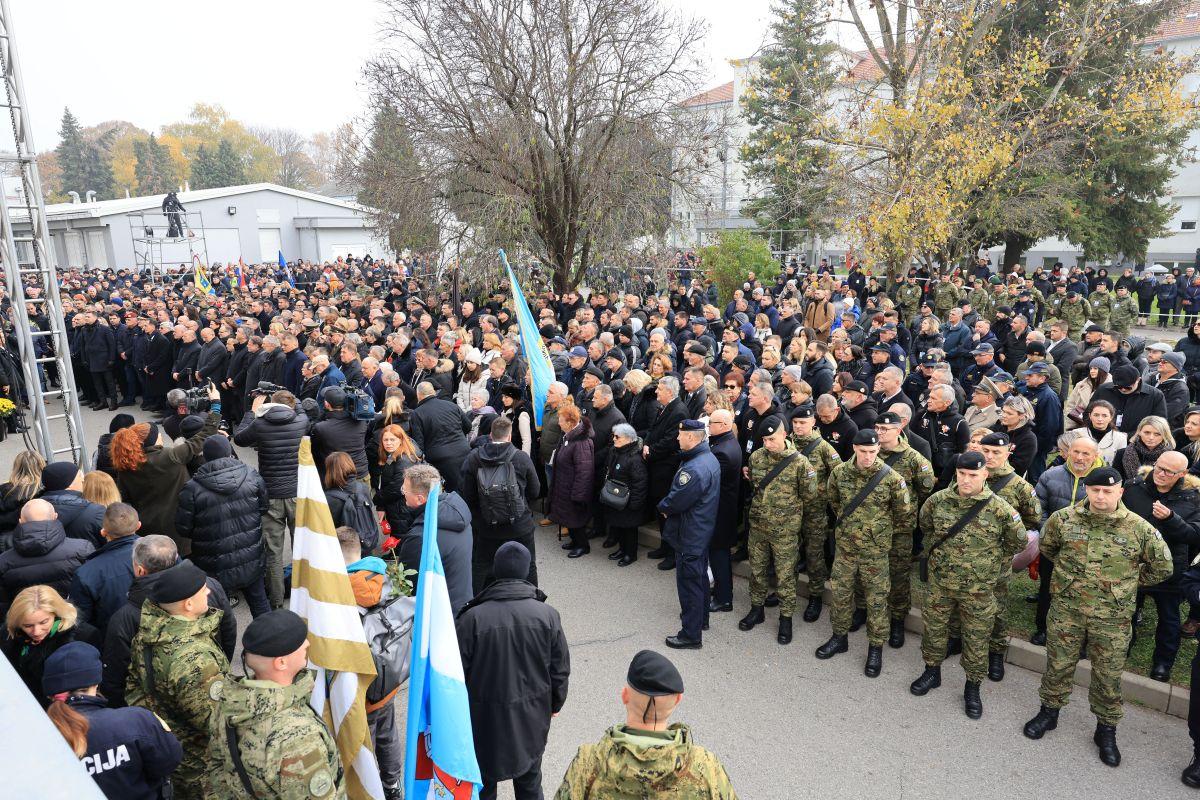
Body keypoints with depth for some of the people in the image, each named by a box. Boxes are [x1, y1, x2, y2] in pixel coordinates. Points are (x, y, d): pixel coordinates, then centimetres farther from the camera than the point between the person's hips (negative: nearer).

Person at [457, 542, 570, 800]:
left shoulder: (472, 618, -22)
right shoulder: (547, 615, -15)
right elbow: (560, 670, -5)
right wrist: (555, 704, 14)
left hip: (485, 720, -2)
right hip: (533, 717, 2)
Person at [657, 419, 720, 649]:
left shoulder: (694, 469, -31)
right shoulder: (710, 458, 2)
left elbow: (676, 501, -25)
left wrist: (663, 506, -5)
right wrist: (668, 505, 0)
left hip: (689, 535, -10)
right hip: (703, 530, 10)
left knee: (689, 582, 1)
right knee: (700, 576, 24)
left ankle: (691, 635, 12)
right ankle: (700, 617, 42)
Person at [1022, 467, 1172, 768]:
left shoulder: (1139, 528, -9)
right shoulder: (1063, 518, -6)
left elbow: (1162, 567, 5)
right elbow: (1047, 547, 14)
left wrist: (1127, 581, 6)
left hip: (1112, 617, -1)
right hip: (1066, 609, 1)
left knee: (1108, 675, 10)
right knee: (1058, 664, 13)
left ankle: (1106, 729, 28)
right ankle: (1049, 711, 33)